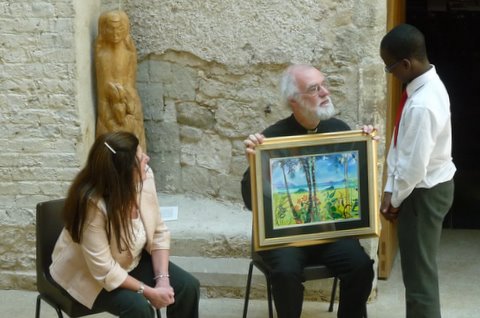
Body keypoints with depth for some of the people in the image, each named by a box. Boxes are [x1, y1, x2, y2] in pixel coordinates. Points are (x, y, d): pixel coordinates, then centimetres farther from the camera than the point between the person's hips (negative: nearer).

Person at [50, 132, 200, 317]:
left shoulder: (144, 177, -18)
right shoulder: (93, 204, -35)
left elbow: (159, 232, -7)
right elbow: (105, 270, -30)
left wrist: (162, 279, -17)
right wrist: (149, 292, -25)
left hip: (131, 260, 6)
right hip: (88, 274, -6)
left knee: (188, 287, -7)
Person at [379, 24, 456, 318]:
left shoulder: (422, 105, -30)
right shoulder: (427, 83, 2)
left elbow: (414, 166, -26)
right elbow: (402, 147, 7)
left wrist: (396, 199, -9)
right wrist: (390, 190, 5)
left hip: (424, 192, -10)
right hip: (429, 186, 10)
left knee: (419, 276, 1)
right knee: (419, 270, 21)